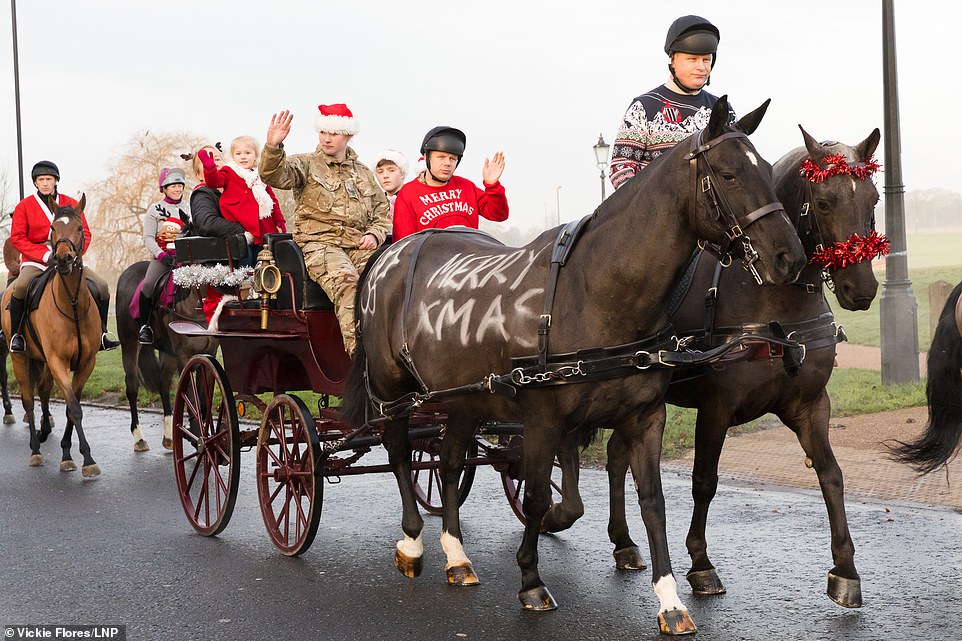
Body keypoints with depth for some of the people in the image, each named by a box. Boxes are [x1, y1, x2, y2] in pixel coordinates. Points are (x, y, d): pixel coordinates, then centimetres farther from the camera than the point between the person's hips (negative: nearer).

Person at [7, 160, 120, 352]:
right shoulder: (24, 206, 1)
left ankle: (101, 335, 1)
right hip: (35, 261, -3)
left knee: (101, 286, -11)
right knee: (20, 287, -33)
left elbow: (85, 234, 7)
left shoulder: (71, 204, 7)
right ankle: (16, 334, -15)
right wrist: (46, 255, -16)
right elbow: (17, 238, -4)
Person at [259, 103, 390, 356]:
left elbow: (383, 212, 28)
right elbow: (274, 175, -9)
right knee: (346, 280, -36)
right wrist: (273, 147, -29)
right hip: (319, 243, -4)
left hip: (359, 246, 4)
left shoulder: (363, 172, 25)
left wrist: (374, 234, 7)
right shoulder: (305, 164, 12)